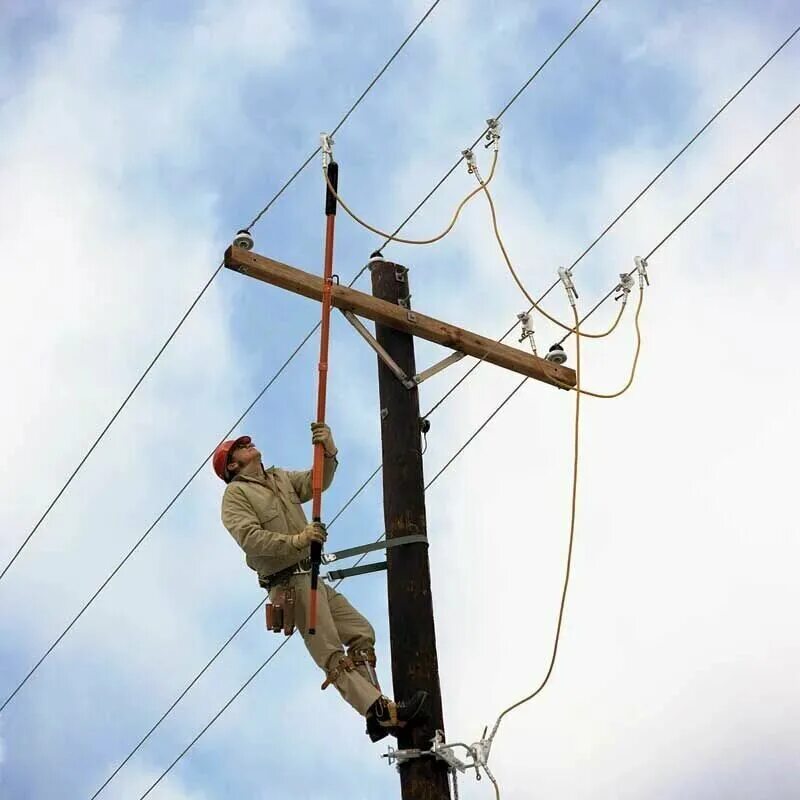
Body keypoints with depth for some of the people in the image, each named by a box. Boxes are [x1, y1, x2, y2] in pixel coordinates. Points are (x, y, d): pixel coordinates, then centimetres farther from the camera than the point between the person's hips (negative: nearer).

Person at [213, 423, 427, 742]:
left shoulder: (280, 477, 21)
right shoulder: (235, 494, -3)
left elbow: (316, 482, 8)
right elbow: (250, 538, -18)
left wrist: (328, 453, -13)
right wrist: (296, 540, -29)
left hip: (312, 578, 9)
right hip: (289, 584, -9)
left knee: (361, 632, 3)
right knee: (332, 655, -15)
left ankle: (377, 717, 0)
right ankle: (383, 713, -27)